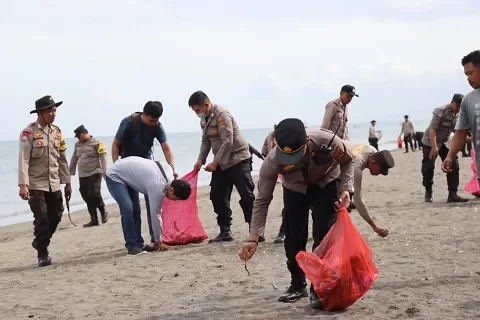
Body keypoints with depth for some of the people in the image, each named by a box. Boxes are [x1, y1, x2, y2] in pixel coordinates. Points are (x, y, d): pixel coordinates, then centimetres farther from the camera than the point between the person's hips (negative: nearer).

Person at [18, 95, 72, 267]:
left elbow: (62, 159, 13)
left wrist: (67, 182, 12)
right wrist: (23, 185, -24)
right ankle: (43, 254, 9)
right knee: (41, 219, -5)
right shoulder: (28, 133, -10)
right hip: (35, 184, -6)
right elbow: (23, 160, -16)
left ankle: (40, 243, 33)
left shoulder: (57, 132, 8)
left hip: (54, 184, 6)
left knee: (55, 217, 9)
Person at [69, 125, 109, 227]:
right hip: (82, 175, 6)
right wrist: (70, 172, 16)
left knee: (94, 194, -16)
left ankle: (103, 212, 7)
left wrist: (105, 173, -17)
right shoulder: (77, 144, 13)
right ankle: (94, 219, 8)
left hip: (94, 173, -6)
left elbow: (103, 158, -10)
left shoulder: (97, 143, -6)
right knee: (87, 197, 3)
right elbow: (74, 159, 19)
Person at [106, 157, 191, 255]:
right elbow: (155, 214, -23)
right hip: (114, 176, -9)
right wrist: (159, 242, -12)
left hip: (126, 173, 9)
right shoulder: (157, 187, -31)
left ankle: (139, 244, 12)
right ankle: (132, 246, -14)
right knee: (127, 209, -21)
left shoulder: (169, 170, -9)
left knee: (135, 210, 7)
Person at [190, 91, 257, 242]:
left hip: (238, 160, -9)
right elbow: (206, 141, 17)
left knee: (246, 196, -7)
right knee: (218, 196, 5)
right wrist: (201, 159, 3)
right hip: (221, 163, 9)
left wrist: (215, 162, -22)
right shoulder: (204, 119, 8)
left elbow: (228, 142, -24)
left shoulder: (222, 114, -19)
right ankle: (225, 232, 11)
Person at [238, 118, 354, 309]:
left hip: (325, 182, -1)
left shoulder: (327, 141, -41)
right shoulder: (272, 162, -37)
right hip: (295, 187, 1)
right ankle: (298, 285, 19)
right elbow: (262, 201, -27)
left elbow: (347, 161, -16)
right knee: (293, 236, -1)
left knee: (323, 235, -13)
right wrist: (254, 238, -32)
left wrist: (346, 188, -30)